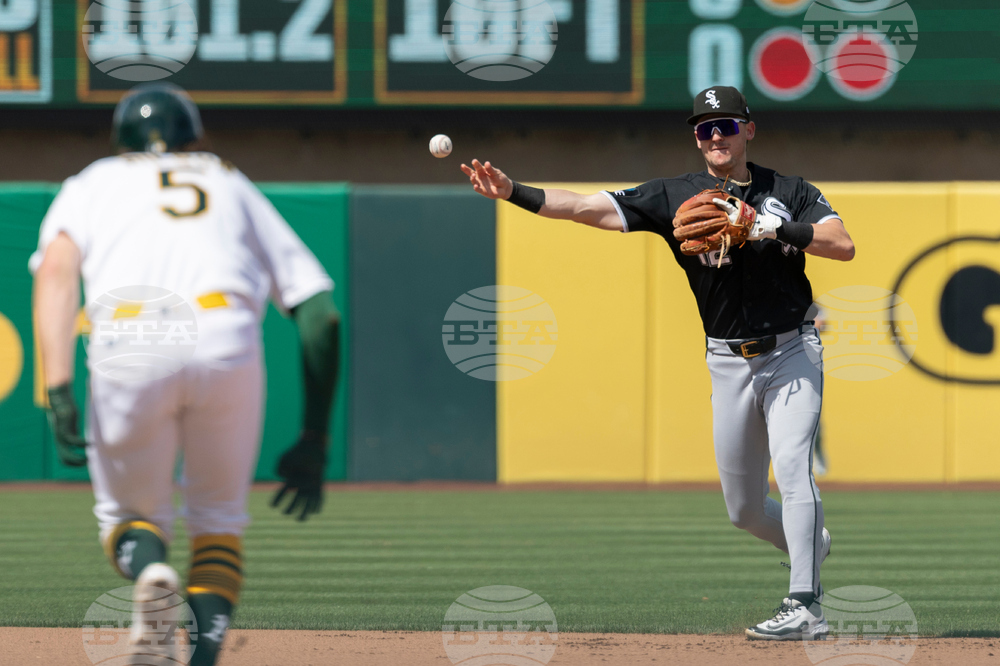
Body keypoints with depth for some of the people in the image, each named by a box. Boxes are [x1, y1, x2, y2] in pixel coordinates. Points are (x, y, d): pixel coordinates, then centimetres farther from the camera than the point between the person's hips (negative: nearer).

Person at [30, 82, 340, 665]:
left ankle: (148, 572, -15)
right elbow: (321, 313, 22)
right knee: (218, 517, 22)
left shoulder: (95, 181, 30)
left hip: (128, 351, -1)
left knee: (131, 513, 22)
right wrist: (315, 441, 24)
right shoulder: (237, 189, 34)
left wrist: (59, 391, -5)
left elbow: (57, 267, 5)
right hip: (227, 345, 1)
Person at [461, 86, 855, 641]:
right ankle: (811, 543, 39)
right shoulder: (675, 196, 0)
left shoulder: (789, 192, 0)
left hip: (791, 352, -3)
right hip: (728, 362, 3)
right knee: (743, 509, 8)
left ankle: (804, 605, -23)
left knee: (791, 465, -21)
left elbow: (844, 246, -13)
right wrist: (514, 193, -23)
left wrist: (776, 230, -24)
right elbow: (591, 208, -10)